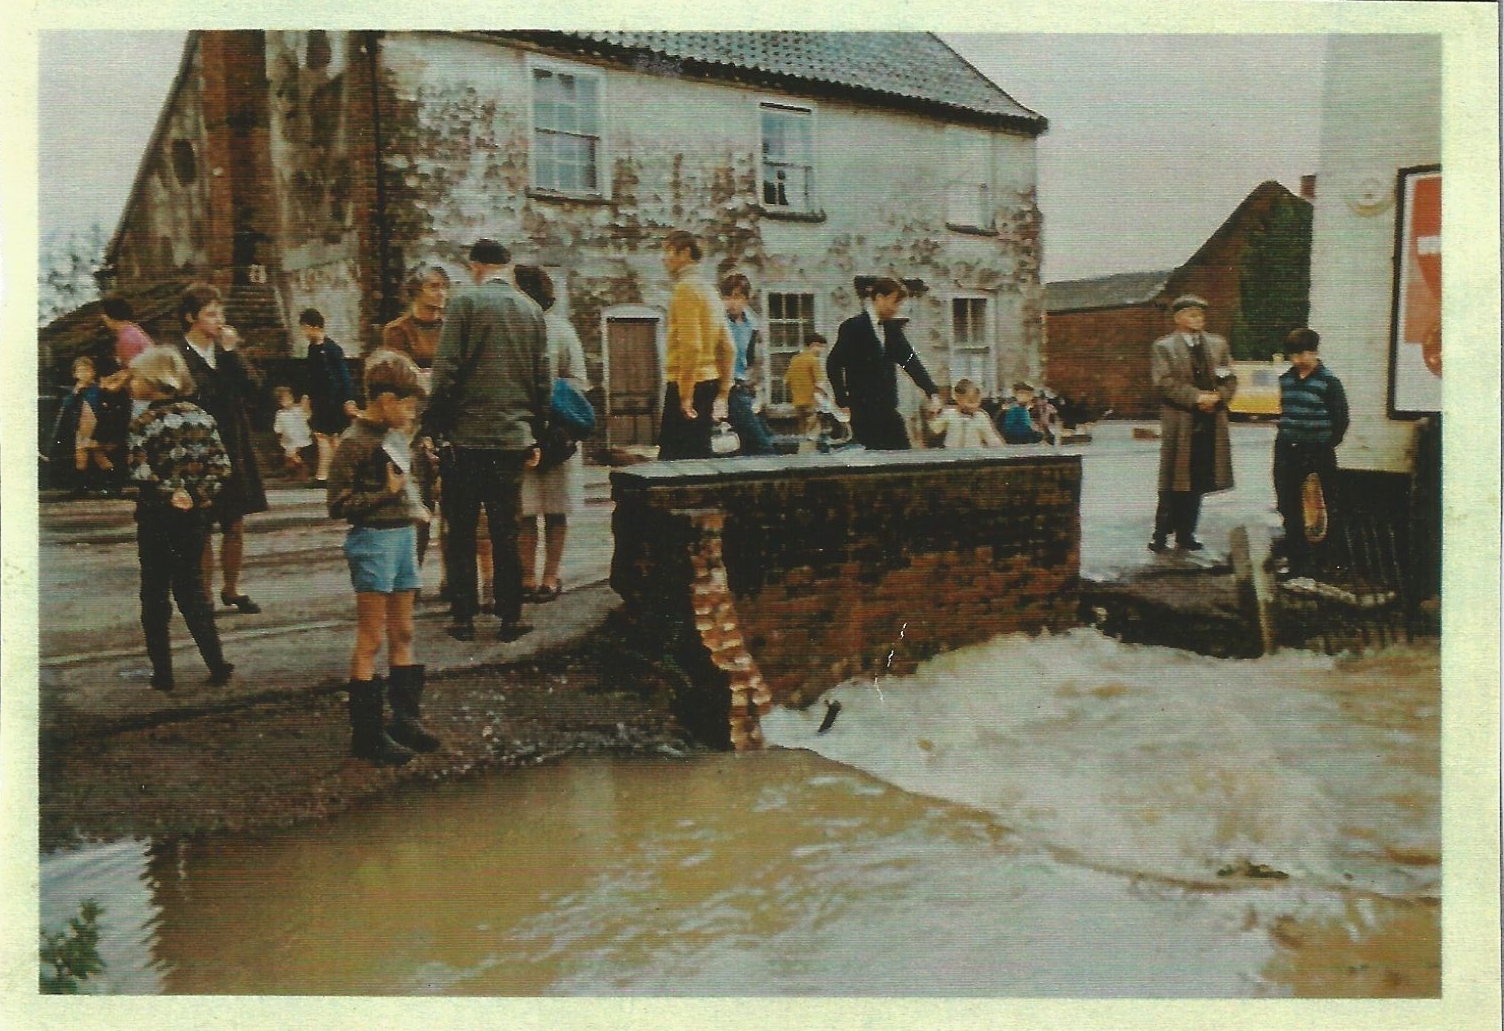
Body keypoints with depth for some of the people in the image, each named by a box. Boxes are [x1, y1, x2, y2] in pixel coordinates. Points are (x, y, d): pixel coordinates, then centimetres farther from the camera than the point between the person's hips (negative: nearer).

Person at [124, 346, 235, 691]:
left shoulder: (143, 423, -11)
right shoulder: (202, 417, 3)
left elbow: (140, 472, -21)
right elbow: (221, 465, -2)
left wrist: (168, 495, -11)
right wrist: (200, 493, -5)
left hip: (158, 517, -5)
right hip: (196, 514, 5)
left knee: (155, 594, 7)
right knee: (191, 588, 14)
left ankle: (163, 673, 10)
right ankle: (217, 665, 10)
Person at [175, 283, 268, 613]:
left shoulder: (224, 351, 8)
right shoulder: (179, 358, -9)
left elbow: (250, 388, -4)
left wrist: (230, 352, -10)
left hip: (234, 453, 5)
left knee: (236, 526, 12)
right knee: (201, 531, 4)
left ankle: (231, 590, 27)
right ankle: (205, 595, 16)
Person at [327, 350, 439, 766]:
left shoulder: (396, 435, 10)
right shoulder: (354, 443, -13)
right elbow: (339, 505, -14)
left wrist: (417, 505, 8)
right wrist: (387, 493, -19)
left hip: (403, 535, 8)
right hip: (373, 540, -8)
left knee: (402, 635, 15)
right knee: (370, 641, -1)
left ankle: (406, 718, 26)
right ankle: (366, 732, 7)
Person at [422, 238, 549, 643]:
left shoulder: (465, 303, -5)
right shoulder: (532, 310, 8)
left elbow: (446, 371, -11)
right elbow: (543, 379, 10)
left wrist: (432, 426, -3)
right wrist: (533, 435, 17)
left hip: (467, 436, -3)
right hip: (514, 438, 4)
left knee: (462, 532, 6)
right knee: (506, 531, 9)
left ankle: (463, 616, 9)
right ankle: (510, 617, 12)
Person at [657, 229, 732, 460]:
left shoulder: (686, 288, -10)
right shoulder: (709, 291, 19)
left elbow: (691, 347, -20)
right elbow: (728, 349, 17)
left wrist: (685, 397, -21)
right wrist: (723, 395, 18)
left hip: (687, 384, -10)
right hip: (709, 383, 10)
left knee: (672, 457, -10)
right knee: (699, 456, 13)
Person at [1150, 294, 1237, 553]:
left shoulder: (1218, 344, 16)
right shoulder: (1163, 347, 1)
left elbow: (1230, 379, 13)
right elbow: (1165, 382, -10)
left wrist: (1217, 397, -7)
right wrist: (1197, 397, -16)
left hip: (1211, 423, 5)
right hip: (1179, 423, -5)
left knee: (1198, 482, 7)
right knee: (1174, 482, -4)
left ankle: (1185, 534, 14)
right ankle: (1161, 534, 2)